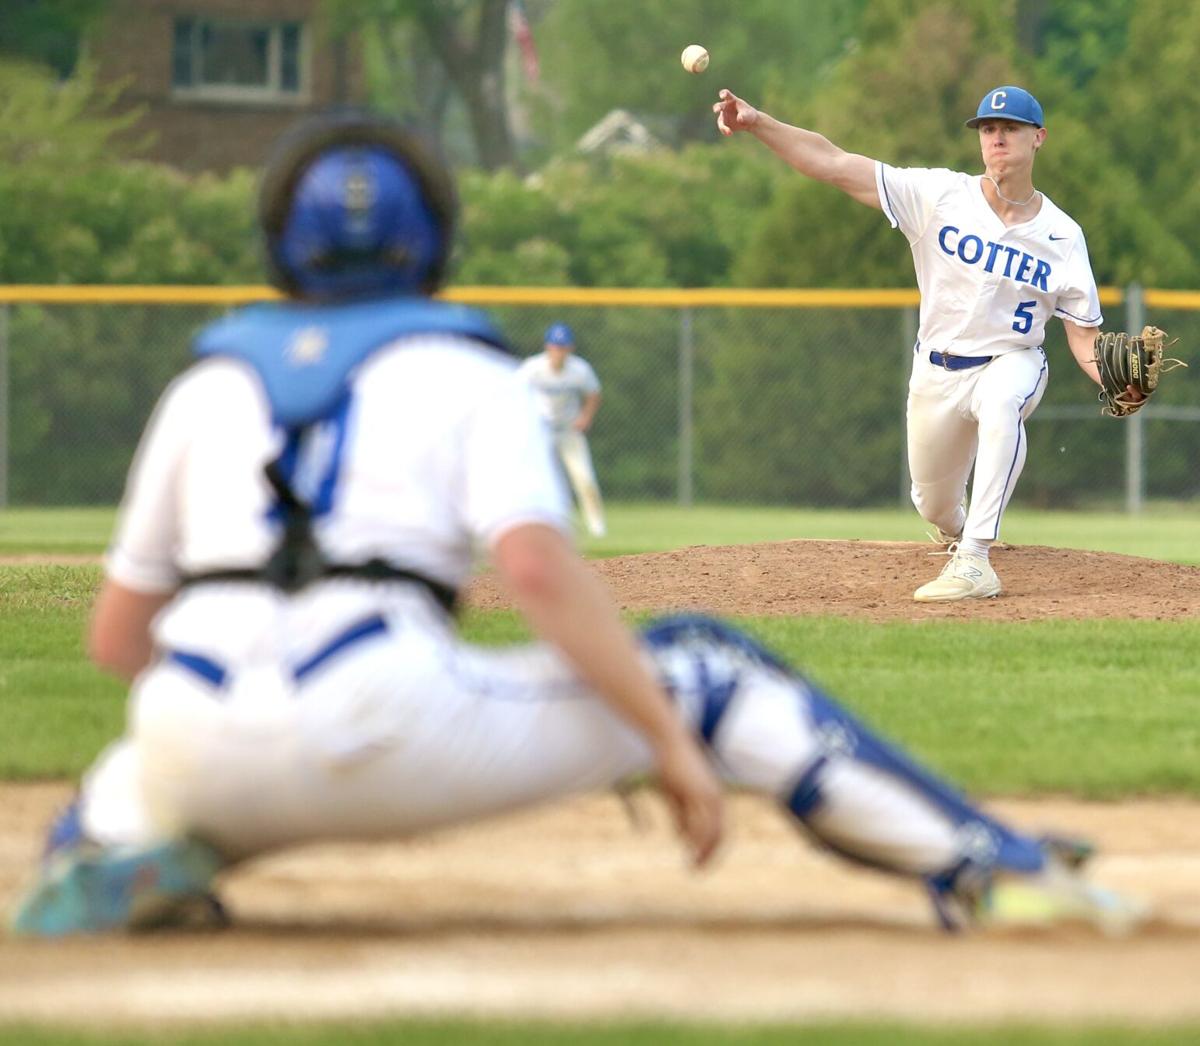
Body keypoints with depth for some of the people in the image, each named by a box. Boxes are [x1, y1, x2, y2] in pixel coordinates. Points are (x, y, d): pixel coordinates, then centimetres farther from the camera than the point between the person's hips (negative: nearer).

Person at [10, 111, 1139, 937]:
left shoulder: (207, 383, 23)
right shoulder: (465, 373, 13)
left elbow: (115, 635, 22)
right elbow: (539, 572, -6)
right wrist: (672, 742, -3)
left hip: (205, 751, 3)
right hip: (389, 737, -3)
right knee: (697, 667, 13)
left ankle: (93, 857, 2)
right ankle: (988, 867, 0)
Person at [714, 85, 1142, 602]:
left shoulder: (1062, 235, -9)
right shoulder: (941, 195, -11)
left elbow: (1084, 334, -6)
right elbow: (834, 163, -18)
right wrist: (758, 123, -30)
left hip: (1011, 362, -2)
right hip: (936, 372, 2)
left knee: (1000, 404, -39)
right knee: (934, 503, 13)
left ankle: (974, 560, -39)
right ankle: (958, 536, 55)